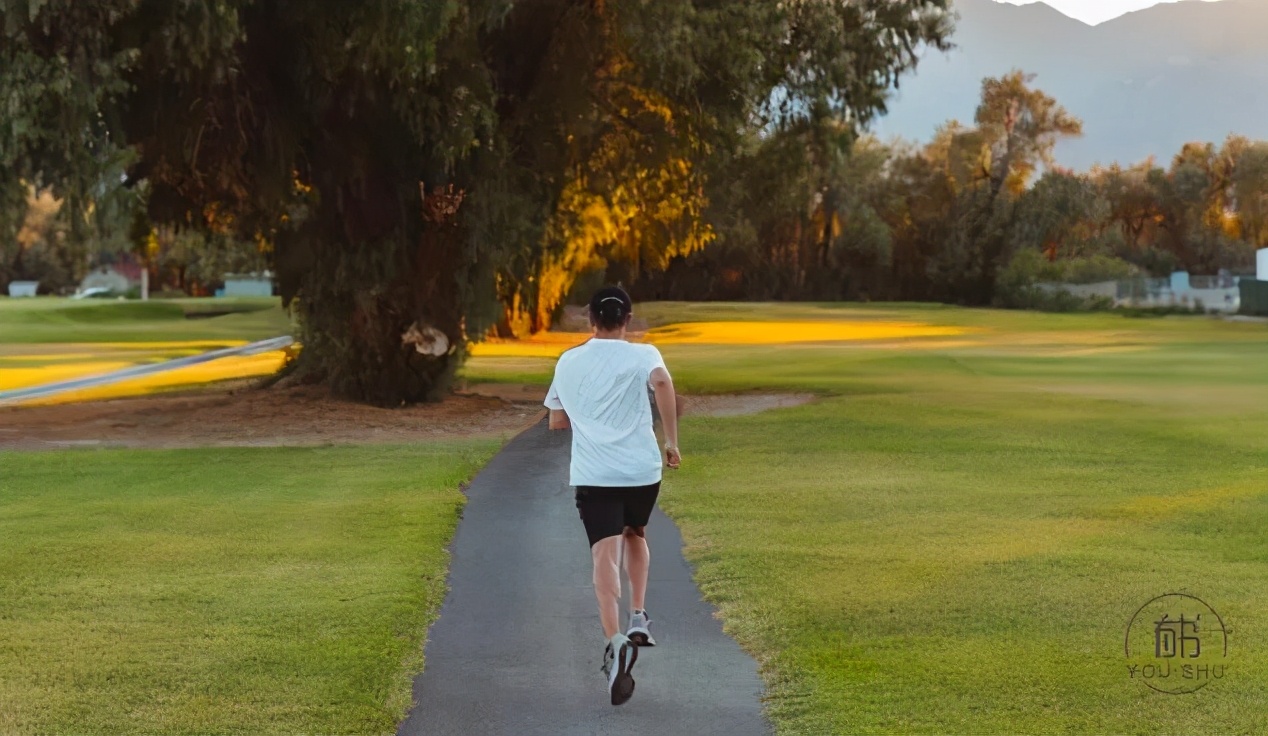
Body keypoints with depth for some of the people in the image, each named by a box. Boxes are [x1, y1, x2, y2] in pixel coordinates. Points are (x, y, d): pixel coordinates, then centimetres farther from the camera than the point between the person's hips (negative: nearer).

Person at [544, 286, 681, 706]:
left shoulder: (568, 361, 13)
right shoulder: (642, 355, 4)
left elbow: (556, 421, 21)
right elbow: (662, 382, -19)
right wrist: (672, 440, -13)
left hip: (592, 474, 0)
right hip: (642, 469, 0)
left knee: (606, 556, -11)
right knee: (635, 536, 28)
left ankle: (614, 640, -31)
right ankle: (638, 618, 20)